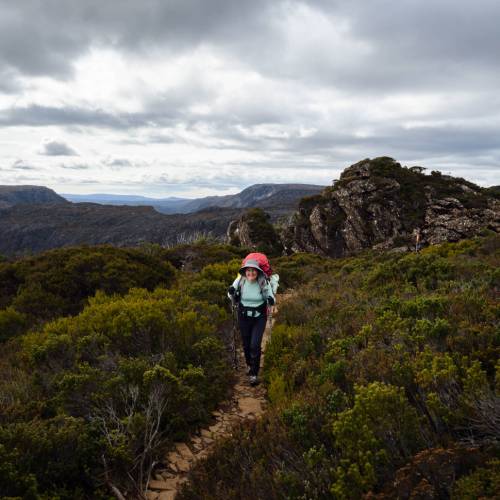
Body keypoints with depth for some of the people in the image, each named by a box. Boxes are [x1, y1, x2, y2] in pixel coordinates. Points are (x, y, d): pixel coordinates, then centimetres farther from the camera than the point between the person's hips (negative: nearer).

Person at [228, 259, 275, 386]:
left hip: (259, 318, -2)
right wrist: (231, 293, -20)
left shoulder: (264, 283, -18)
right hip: (244, 317, 2)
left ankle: (254, 374, 6)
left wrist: (271, 300, -28)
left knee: (255, 345, -11)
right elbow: (234, 298, 3)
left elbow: (272, 299, -5)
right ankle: (249, 365, 44)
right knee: (246, 344, 14)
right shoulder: (240, 281, -14)